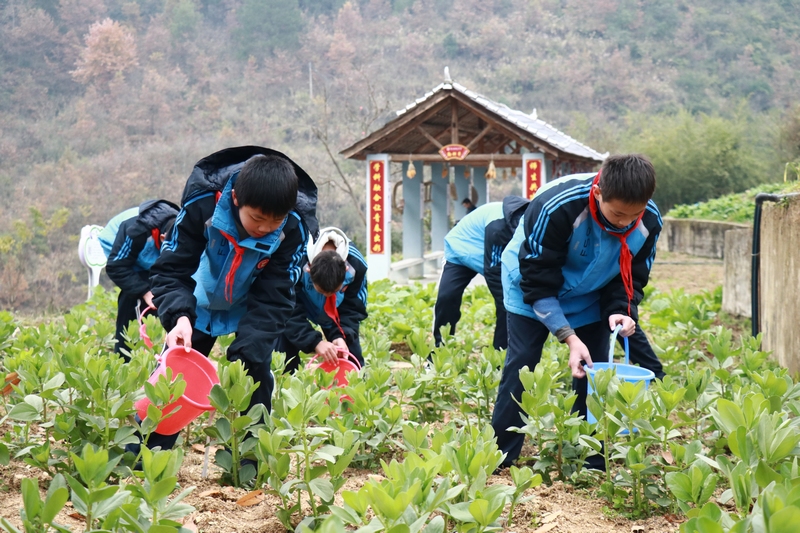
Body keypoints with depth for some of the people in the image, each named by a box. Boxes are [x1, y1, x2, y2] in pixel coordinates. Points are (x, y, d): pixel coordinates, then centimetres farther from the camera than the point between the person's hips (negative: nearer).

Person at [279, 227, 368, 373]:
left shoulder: (357, 265, -34)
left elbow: (353, 309, -22)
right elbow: (291, 313, -35)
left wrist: (342, 336, -39)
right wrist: (315, 342, -46)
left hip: (335, 310, 2)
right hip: (295, 302, -2)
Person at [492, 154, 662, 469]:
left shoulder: (649, 222, -25)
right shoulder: (556, 208, -39)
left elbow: (631, 278, -9)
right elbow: (538, 282, -31)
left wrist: (620, 311, -30)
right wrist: (568, 336, -36)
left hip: (590, 297, 4)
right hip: (531, 290, -3)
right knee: (521, 364, -8)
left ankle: (591, 462, 8)